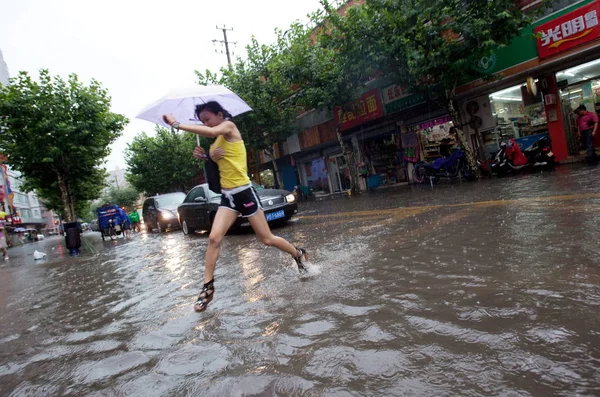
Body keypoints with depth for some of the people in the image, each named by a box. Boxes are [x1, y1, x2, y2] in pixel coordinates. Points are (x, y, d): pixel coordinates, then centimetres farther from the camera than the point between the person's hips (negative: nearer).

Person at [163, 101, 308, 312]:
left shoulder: (229, 126, -7)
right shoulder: (216, 142, 16)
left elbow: (211, 132, -30)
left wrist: (177, 124, -26)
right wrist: (205, 156, 4)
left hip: (244, 193, -7)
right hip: (227, 196, 7)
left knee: (267, 239, 4)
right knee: (214, 238, -8)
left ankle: (298, 254, 29)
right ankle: (208, 287, 1)